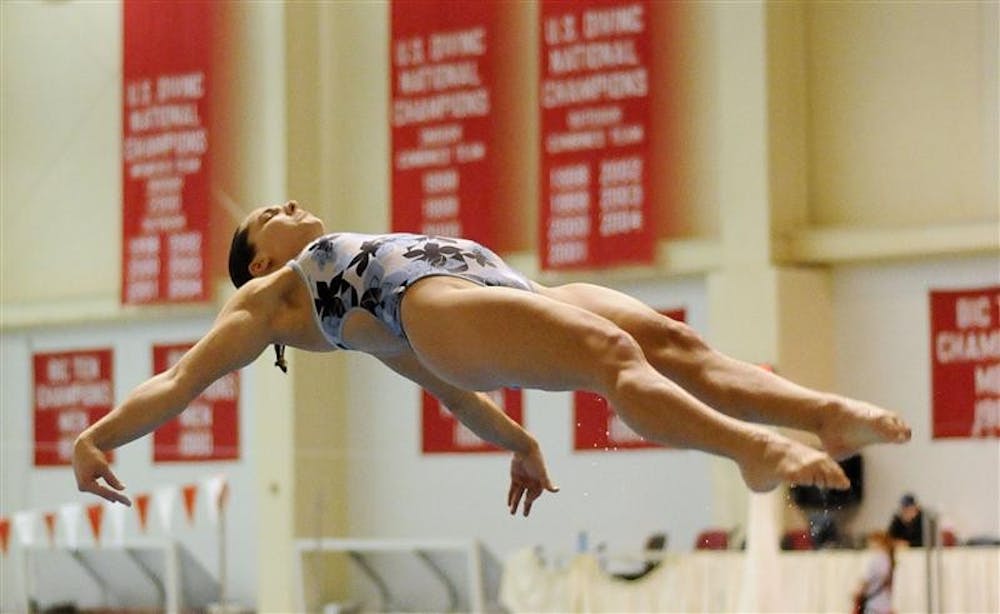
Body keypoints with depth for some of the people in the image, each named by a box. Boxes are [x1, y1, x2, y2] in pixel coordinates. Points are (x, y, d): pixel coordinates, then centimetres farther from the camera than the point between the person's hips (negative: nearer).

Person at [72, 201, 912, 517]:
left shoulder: (368, 312, 43)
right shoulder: (270, 299, 24)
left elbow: (442, 381, 44)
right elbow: (180, 380, 16)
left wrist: (514, 438, 41)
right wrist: (96, 438, 3)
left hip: (512, 293, 6)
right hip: (438, 301, -6)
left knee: (675, 343, -22)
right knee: (616, 354, -34)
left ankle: (831, 415, -43)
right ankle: (754, 448, -56)